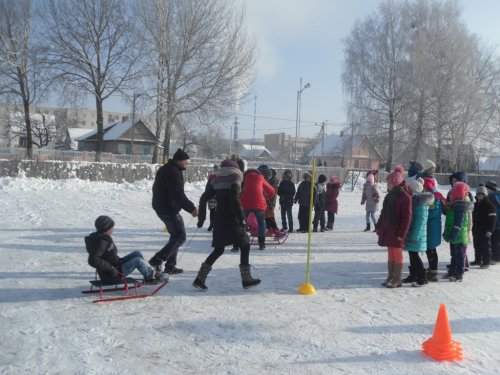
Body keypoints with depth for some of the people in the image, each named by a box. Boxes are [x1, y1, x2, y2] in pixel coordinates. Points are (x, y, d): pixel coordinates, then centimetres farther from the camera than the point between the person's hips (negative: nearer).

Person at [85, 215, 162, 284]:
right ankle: (152, 276, 10)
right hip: (111, 277, -10)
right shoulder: (101, 242, -26)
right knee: (138, 261, -11)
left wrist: (118, 260, 10)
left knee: (137, 253, 8)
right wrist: (111, 268, -29)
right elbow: (93, 260, -36)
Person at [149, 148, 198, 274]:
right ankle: (157, 259, -10)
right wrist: (191, 208, -23)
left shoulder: (164, 169, 16)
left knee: (176, 235, 16)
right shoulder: (174, 172, -17)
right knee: (180, 236, -7)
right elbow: (179, 195, -25)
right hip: (169, 209, -11)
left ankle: (170, 266, 17)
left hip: (161, 207, 11)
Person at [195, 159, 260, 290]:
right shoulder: (235, 178, -7)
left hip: (219, 220, 7)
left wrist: (201, 218, 16)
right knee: (245, 246, 9)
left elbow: (203, 199, 10)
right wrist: (241, 218, -17)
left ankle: (199, 279, 7)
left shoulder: (216, 180, 12)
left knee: (218, 250, 14)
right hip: (232, 220, -6)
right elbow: (234, 199, -20)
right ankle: (246, 279, 11)